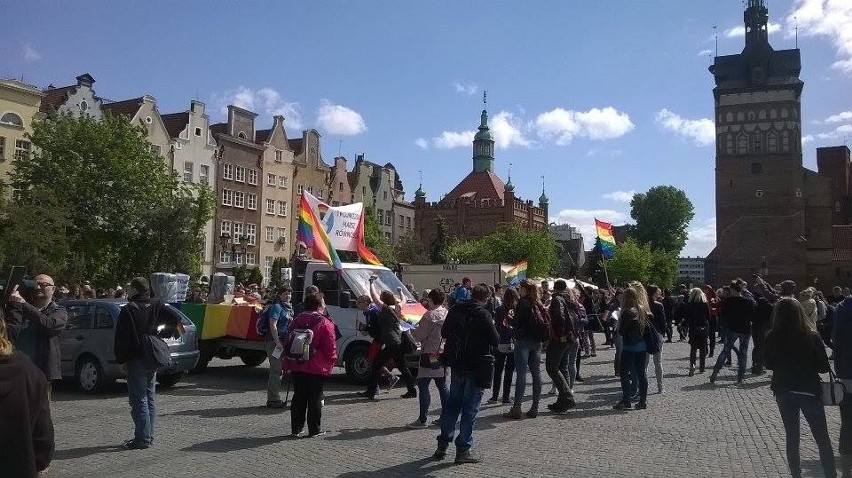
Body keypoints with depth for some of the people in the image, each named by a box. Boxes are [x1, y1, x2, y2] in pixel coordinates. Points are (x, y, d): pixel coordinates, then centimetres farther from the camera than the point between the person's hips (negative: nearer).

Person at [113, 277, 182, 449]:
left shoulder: (128, 310, -12)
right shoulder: (156, 306, 3)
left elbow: (121, 338, -12)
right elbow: (175, 317, -7)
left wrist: (121, 359, -4)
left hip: (136, 360, -6)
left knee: (139, 399, -3)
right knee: (148, 398, 14)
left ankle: (143, 438, -3)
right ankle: (148, 435, 19)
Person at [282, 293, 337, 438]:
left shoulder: (297, 320, 9)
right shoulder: (324, 322, -11)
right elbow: (331, 346, -12)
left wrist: (287, 364, 18)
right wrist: (331, 361, 4)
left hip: (297, 366, 6)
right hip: (317, 368, -5)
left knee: (298, 398, 12)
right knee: (315, 399, 4)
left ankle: (296, 429, 16)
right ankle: (314, 430, 9)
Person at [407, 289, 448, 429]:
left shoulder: (430, 315, -16)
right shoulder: (447, 314, 9)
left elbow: (418, 336, -15)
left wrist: (412, 330, 7)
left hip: (430, 355, -8)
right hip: (444, 353, 8)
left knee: (423, 386, -3)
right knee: (442, 386, 14)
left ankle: (422, 420, -4)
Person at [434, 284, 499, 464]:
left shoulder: (455, 310, 2)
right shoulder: (483, 315, -16)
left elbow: (444, 333, 11)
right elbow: (495, 340, -14)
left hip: (457, 365, 6)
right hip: (476, 367, -6)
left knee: (452, 404, 17)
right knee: (470, 408, 2)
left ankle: (442, 445, 21)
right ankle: (463, 450, 5)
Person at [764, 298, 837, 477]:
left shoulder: (772, 338, -12)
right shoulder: (812, 337, -15)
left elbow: (769, 364, 2)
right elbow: (824, 367, -7)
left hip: (784, 392, 2)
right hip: (809, 391, -2)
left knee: (792, 437, 15)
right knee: (823, 438, 12)